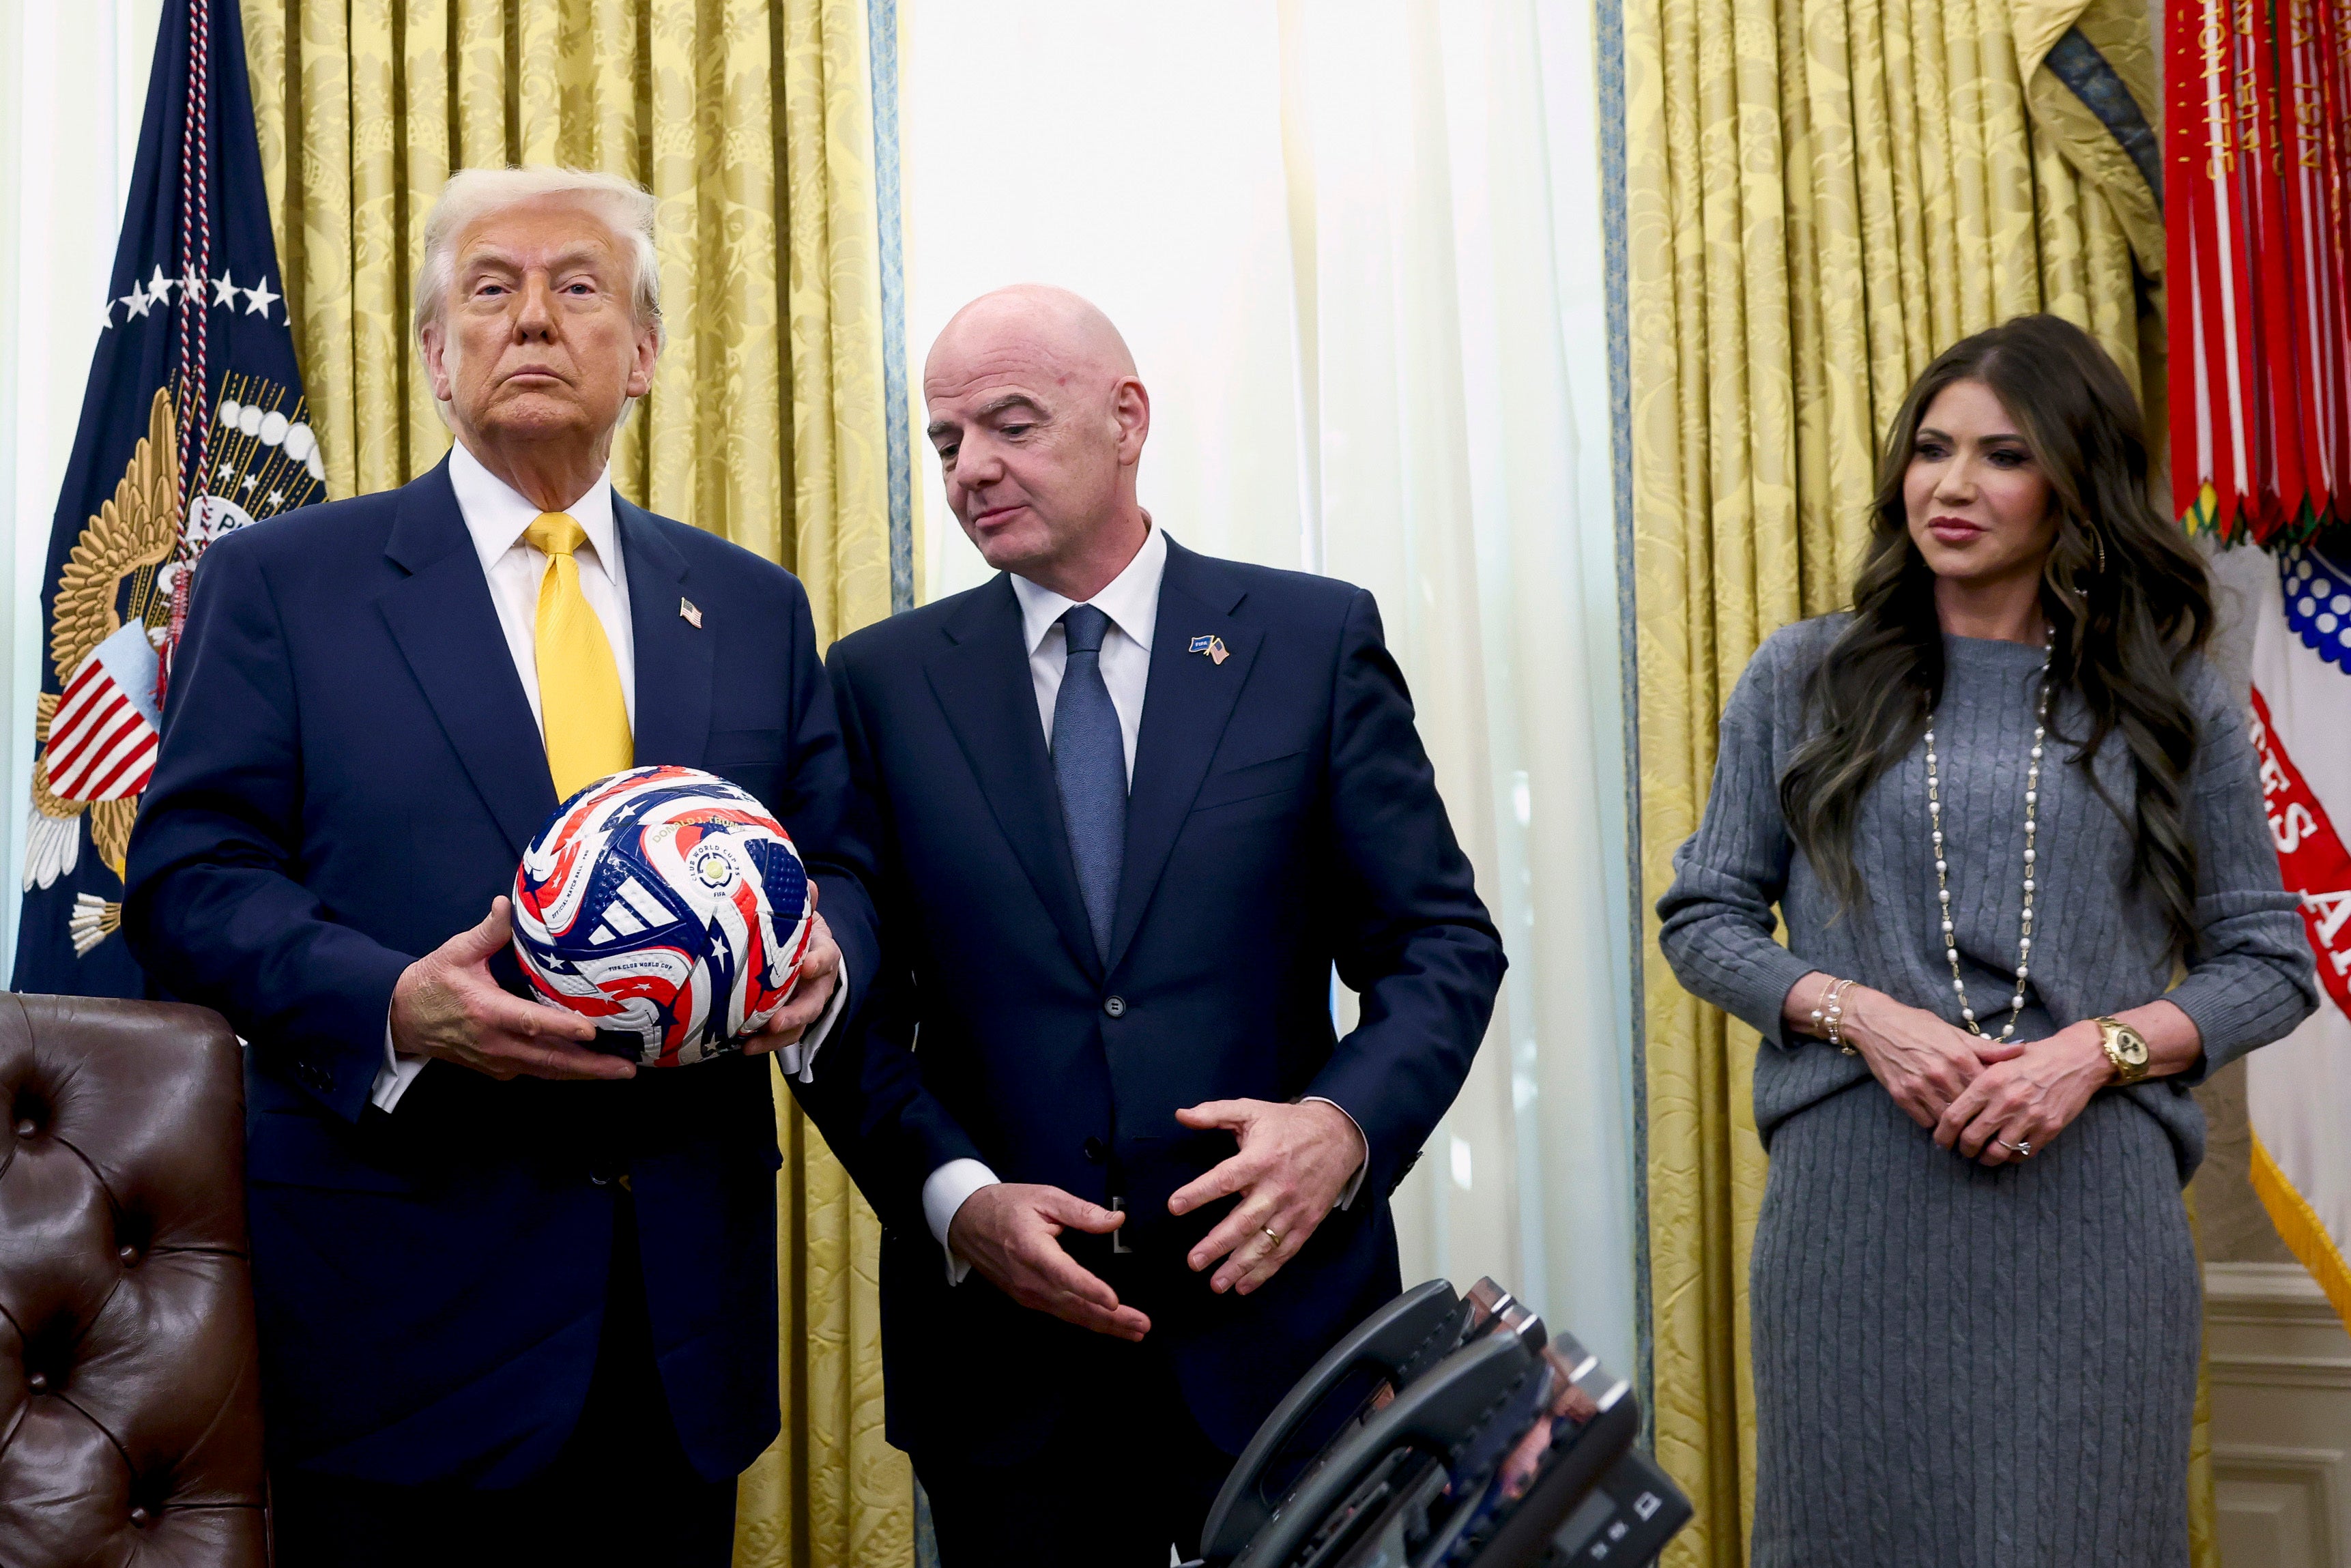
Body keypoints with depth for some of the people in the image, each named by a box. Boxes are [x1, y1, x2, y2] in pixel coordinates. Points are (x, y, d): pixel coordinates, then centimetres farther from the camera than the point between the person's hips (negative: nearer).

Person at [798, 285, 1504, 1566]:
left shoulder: (1316, 639, 1)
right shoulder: (884, 681, 4)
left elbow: (1444, 942, 0)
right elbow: (852, 1000, 2)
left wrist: (1347, 1124, -17)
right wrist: (956, 1197, -13)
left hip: (1279, 1321, 0)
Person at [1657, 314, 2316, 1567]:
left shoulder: (2171, 702, 7)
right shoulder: (1803, 680, 8)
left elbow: (2267, 961, 8)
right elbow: (1706, 916, 9)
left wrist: (2097, 1047, -10)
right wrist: (1858, 1013, -9)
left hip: (2090, 1205, 0)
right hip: (1853, 1196, 0)